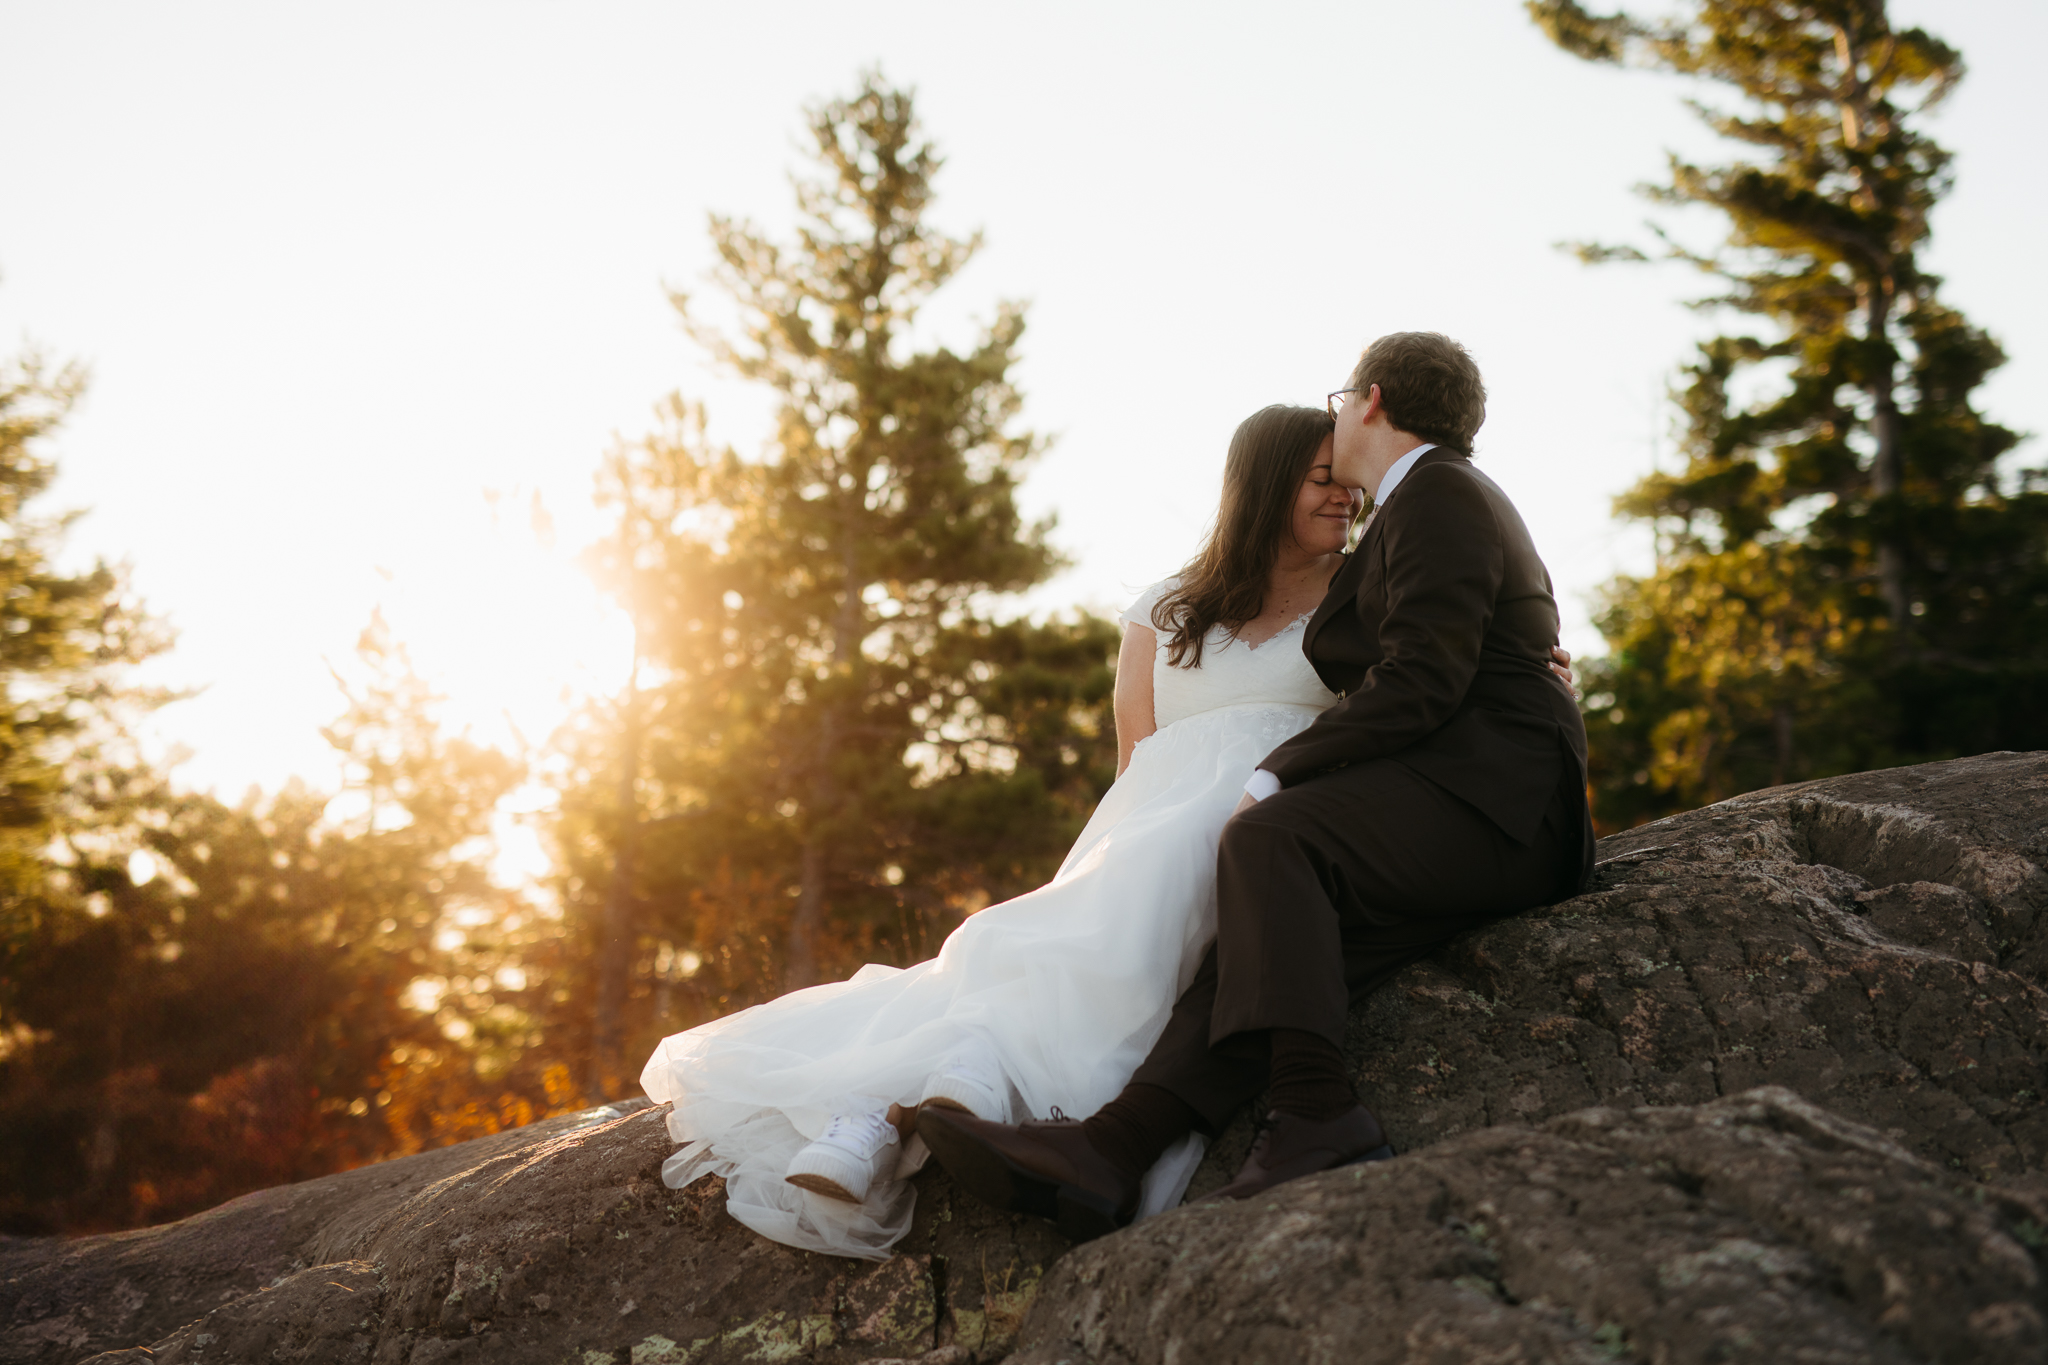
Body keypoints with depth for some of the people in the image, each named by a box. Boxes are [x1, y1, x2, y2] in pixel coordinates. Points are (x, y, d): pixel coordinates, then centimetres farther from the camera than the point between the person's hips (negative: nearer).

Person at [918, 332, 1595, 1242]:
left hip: (1488, 797, -9)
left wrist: (1274, 782, -13)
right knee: (1266, 925, -12)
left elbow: (1418, 687, -16)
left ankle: (1314, 1119, -35)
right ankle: (1109, 1148, -30)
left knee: (1266, 839, -28)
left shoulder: (1435, 496, -4)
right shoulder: (1449, 501, 29)